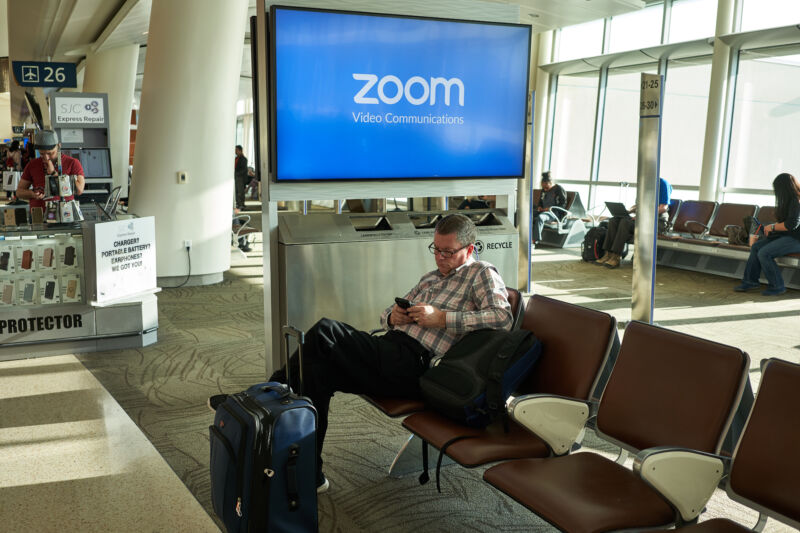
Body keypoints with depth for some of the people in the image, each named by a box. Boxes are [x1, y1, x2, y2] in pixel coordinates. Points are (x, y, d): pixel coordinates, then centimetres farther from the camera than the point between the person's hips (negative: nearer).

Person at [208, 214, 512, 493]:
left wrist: (442, 318, -15)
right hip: (389, 350, 8)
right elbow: (386, 315, 31)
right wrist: (393, 315, 5)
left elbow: (502, 317, -14)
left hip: (413, 364, -8)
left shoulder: (482, 274, 5)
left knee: (325, 331, -22)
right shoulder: (431, 278, 29)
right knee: (317, 369, -15)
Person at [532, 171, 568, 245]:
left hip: (555, 213, -7)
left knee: (540, 217, -39)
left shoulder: (559, 189, -2)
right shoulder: (544, 190, 19)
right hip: (543, 211, 7)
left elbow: (563, 204, -6)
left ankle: (535, 240, -45)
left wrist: (551, 208, -18)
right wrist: (539, 207, 5)